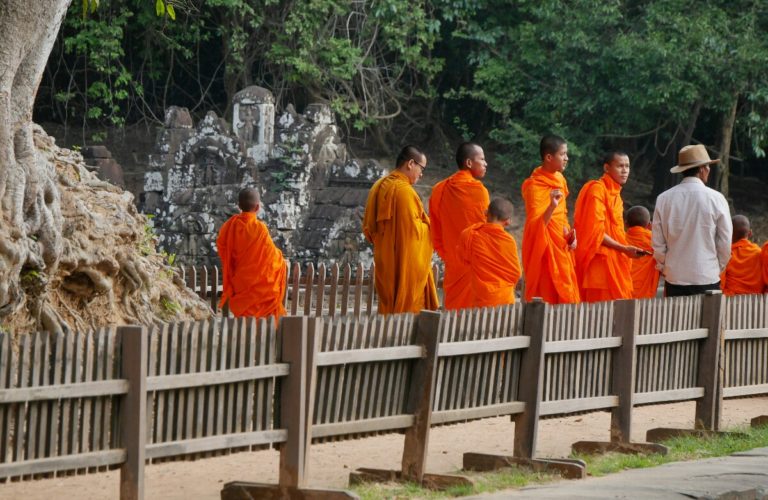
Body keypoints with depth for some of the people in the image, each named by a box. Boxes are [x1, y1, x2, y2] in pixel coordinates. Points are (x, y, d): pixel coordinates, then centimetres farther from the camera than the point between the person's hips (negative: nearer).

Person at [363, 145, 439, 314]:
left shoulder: (379, 187, 10)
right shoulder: (404, 190, -17)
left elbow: (368, 227, 15)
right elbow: (413, 228, -19)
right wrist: (427, 226, -1)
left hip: (384, 261, 9)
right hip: (406, 260, -9)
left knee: (389, 306, 12)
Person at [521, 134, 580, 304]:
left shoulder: (559, 180, 10)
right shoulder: (534, 186, -14)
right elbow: (536, 225, -22)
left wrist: (569, 233, 3)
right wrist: (552, 206, -37)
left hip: (561, 249, 8)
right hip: (544, 250, -8)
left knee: (567, 297, 7)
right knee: (548, 298, -9)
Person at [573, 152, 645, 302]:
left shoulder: (615, 193, 19)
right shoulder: (597, 190, -8)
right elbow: (595, 231, -15)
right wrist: (624, 249, -19)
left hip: (616, 263, 9)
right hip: (600, 261, -9)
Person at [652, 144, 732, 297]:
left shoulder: (664, 199, 0)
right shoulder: (716, 199, -5)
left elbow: (657, 244, 4)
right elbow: (725, 243, -1)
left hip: (674, 279, 2)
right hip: (707, 279, -2)